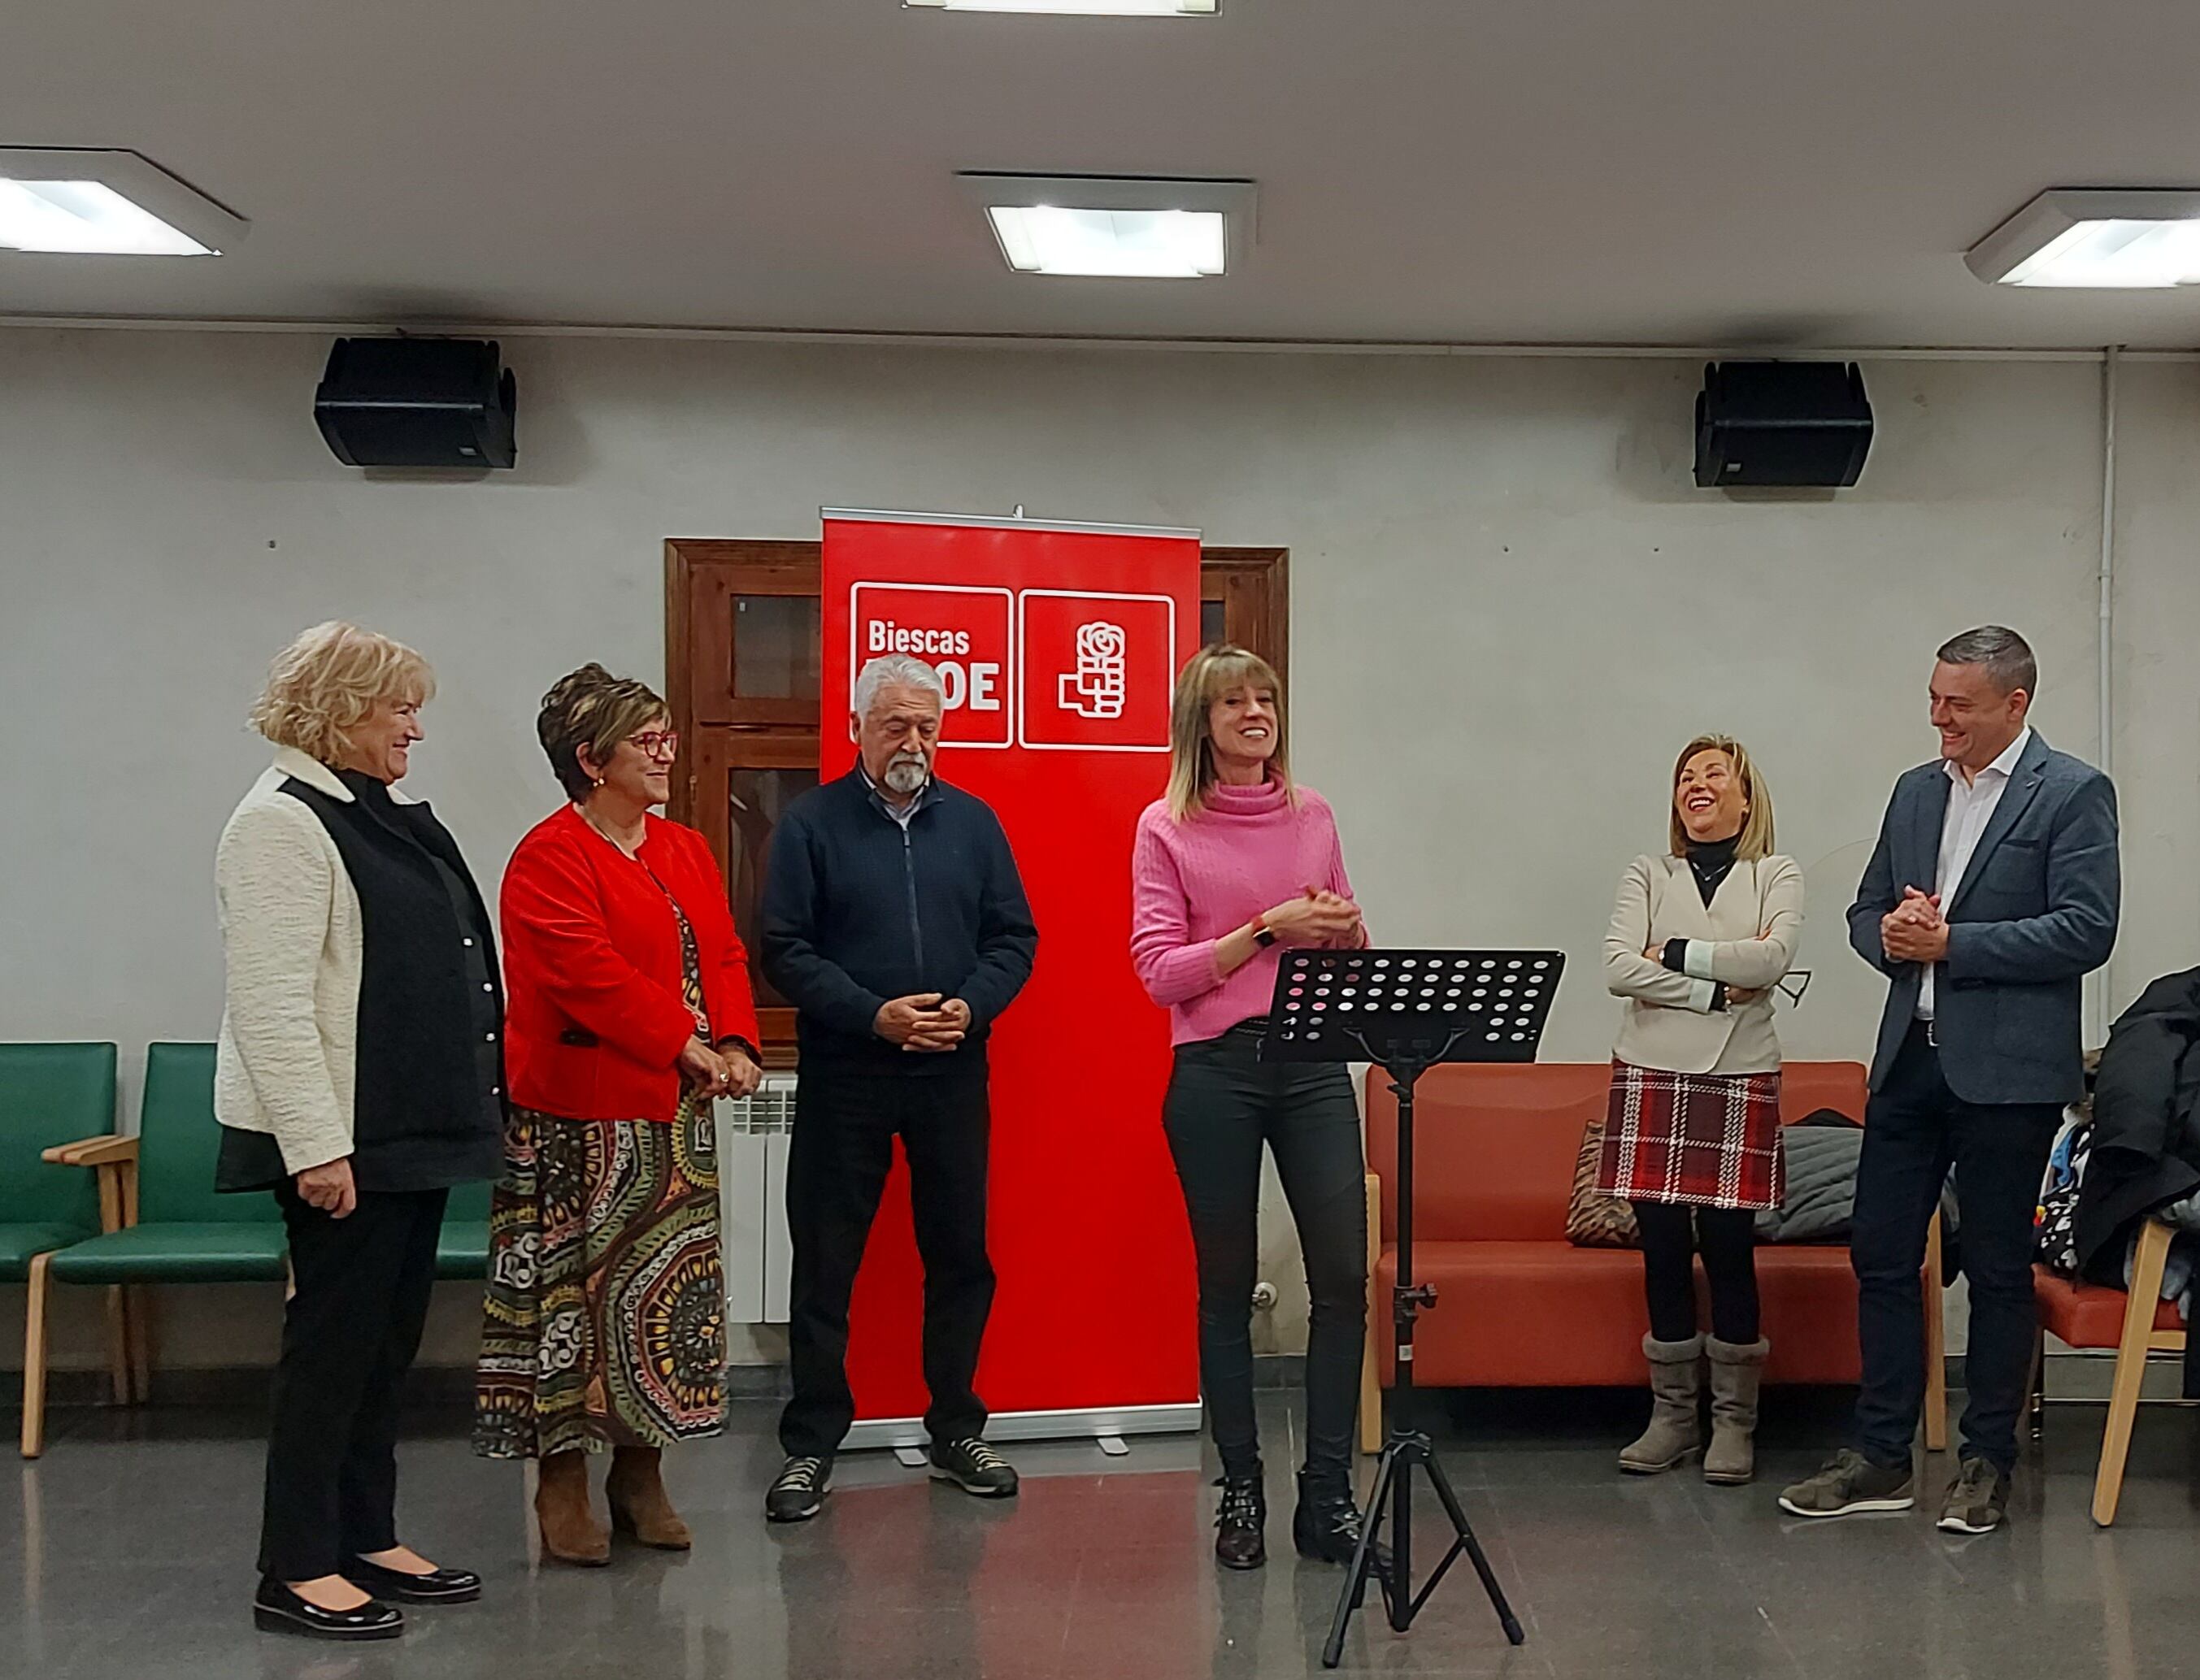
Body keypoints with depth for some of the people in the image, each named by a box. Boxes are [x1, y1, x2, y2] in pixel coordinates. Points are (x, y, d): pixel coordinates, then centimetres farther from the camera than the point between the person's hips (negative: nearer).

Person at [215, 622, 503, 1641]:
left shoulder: (384, 818, 16)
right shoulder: (284, 822, -13)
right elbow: (271, 1003, -20)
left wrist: (478, 1100, 19)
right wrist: (317, 1145, -24)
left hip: (412, 1131, 9)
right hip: (343, 1139, -9)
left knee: (390, 1337, 14)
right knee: (335, 1339, -3)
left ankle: (367, 1539, 24)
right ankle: (297, 1572, 7)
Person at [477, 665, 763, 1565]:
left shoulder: (687, 851, 14)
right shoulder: (549, 858, -10)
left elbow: (723, 955, 9)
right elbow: (590, 974, -19)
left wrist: (734, 1045, -8)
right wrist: (685, 1046, -18)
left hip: (676, 1115, 7)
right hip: (581, 1119, -7)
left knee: (670, 1290, 11)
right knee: (576, 1289, 0)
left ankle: (641, 1474, 23)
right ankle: (562, 1482, 12)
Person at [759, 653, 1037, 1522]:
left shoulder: (972, 822, 9)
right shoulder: (812, 823, -1)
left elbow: (1014, 937, 9)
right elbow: (785, 951, -6)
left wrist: (970, 1007, -9)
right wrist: (875, 1015, -16)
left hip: (953, 1075, 3)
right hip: (842, 1078, -3)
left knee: (960, 1254, 9)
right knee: (825, 1263, 3)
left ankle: (958, 1431, 23)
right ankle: (810, 1445, 13)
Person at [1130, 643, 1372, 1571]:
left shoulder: (1313, 815, 11)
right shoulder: (1166, 827, 1)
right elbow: (1161, 972, -6)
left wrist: (1344, 928, -4)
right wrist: (1269, 928, -15)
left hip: (1313, 1060, 3)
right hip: (1212, 1070, -3)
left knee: (1343, 1273, -3)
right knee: (1227, 1285, 6)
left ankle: (1328, 1494, 9)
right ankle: (1240, 1489, 19)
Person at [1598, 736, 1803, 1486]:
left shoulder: (1776, 875, 7)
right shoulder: (1648, 874, 10)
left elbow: (1772, 958, -12)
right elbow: (1618, 969, -5)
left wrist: (1673, 955, -8)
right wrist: (1717, 988, -9)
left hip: (1739, 1082, -1)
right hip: (1651, 1075, 2)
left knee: (1728, 1248, -2)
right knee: (1663, 1249, 3)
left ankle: (1733, 1422, 9)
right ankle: (1672, 1415, 14)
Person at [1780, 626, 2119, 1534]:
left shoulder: (2074, 794, -5)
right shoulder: (1915, 791, 14)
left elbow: (2086, 931, -14)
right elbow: (1866, 911, 18)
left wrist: (1950, 941, -17)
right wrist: (1891, 935, -5)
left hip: (2008, 1069, -6)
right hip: (1910, 1055, 6)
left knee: (1998, 1269, 5)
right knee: (1880, 1255, 7)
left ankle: (1987, 1461, 18)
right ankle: (1881, 1455, 16)